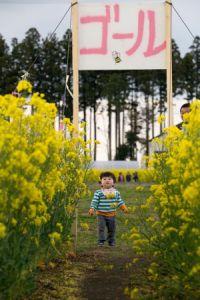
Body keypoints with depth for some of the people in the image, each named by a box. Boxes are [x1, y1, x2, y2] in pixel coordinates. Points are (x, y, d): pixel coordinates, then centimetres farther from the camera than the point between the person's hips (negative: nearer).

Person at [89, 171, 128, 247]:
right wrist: (92, 209, -17)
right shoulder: (98, 192, -8)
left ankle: (111, 241, 26)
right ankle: (101, 240, 2)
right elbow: (95, 201, -8)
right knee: (101, 228, -8)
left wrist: (124, 207, 3)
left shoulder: (116, 192, 3)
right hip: (101, 214, -3)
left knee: (112, 229, 11)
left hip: (111, 214, 3)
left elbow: (119, 201, 12)